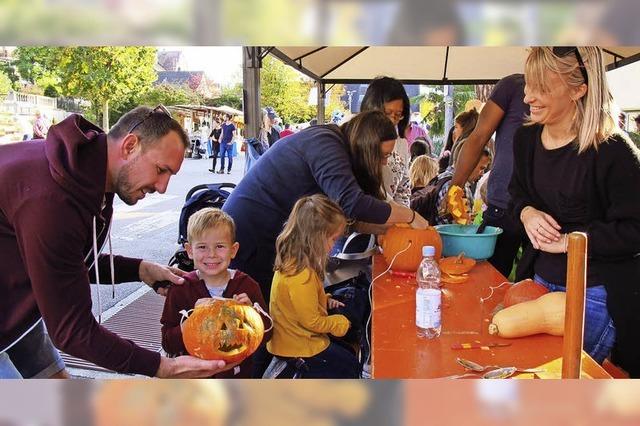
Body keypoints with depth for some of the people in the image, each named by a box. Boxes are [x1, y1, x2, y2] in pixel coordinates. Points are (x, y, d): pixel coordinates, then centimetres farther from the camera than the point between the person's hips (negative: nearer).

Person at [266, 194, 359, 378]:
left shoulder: (291, 261, -3)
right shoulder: (302, 277, -32)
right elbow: (312, 322, -23)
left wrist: (326, 300, 5)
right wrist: (340, 322, -8)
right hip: (298, 346, -9)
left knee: (348, 352, 18)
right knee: (351, 367, 5)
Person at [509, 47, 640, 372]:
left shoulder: (612, 151, -21)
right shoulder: (526, 138, -1)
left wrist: (567, 240, -22)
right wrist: (527, 213, -8)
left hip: (595, 293, -6)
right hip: (542, 280, 6)